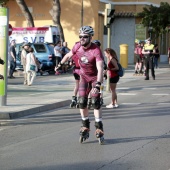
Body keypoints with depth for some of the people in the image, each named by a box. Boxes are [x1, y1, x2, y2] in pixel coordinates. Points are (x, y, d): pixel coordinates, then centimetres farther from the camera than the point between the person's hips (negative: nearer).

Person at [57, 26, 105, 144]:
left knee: (96, 103, -11)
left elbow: (100, 69, -41)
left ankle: (99, 130, -6)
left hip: (95, 78, -5)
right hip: (84, 77, 5)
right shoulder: (78, 47, -14)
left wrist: (97, 85, -52)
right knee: (82, 102, -2)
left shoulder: (96, 50, -31)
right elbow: (69, 55, 9)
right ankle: (85, 128, 10)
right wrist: (60, 65, 22)